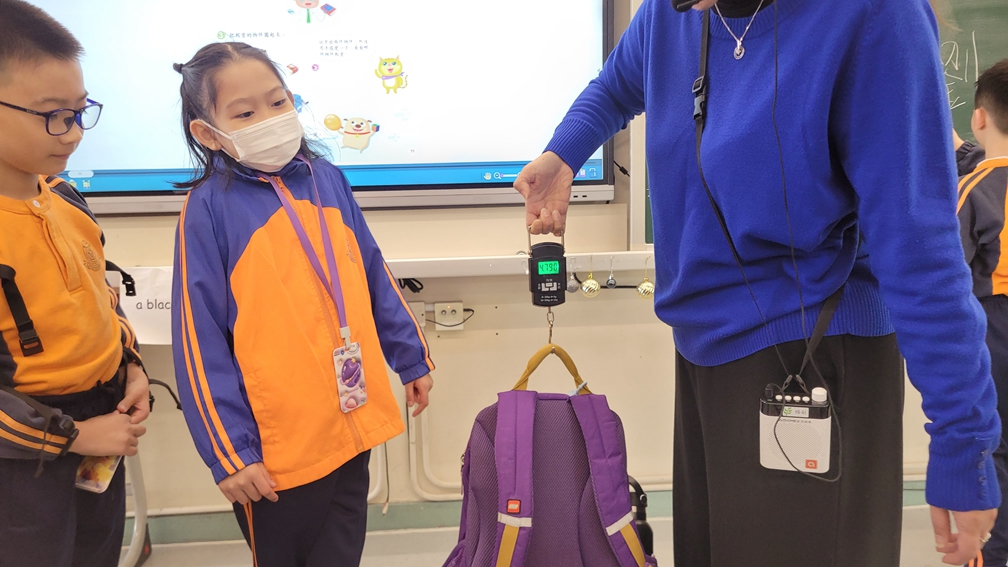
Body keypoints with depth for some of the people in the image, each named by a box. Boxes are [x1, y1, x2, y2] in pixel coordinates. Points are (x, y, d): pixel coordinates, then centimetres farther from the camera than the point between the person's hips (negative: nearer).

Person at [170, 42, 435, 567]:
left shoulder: (327, 180, 3)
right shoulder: (209, 208, -11)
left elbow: (374, 279, 12)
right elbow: (200, 339, -11)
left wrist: (412, 357, 15)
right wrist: (228, 451, -11)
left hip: (352, 422, 4)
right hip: (278, 448, -4)